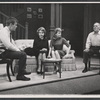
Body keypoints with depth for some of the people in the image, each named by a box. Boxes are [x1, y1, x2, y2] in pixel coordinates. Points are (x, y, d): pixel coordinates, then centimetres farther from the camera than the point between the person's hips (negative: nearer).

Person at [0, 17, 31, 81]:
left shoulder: (8, 32, 11)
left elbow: (12, 43, 19)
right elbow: (8, 45, -28)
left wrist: (18, 49, 4)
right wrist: (17, 50, -16)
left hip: (7, 50, 11)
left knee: (23, 52, 21)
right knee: (22, 54, -21)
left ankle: (23, 70, 26)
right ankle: (20, 75, -14)